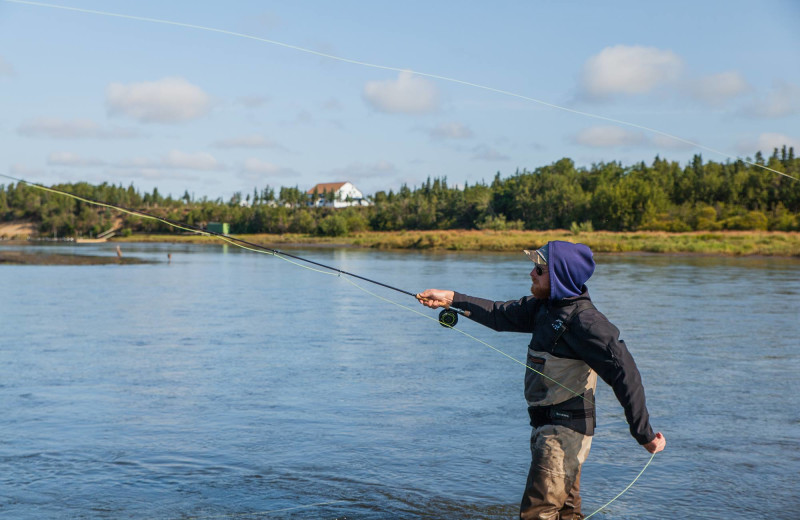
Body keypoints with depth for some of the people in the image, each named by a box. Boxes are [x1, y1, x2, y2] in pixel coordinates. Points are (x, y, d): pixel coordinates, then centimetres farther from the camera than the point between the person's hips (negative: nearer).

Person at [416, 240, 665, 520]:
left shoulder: (584, 320, -21)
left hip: (565, 429, -10)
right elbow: (502, 315, 19)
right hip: (546, 425, 10)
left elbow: (623, 371, -23)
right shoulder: (546, 306, 7)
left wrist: (644, 433, -23)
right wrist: (452, 299, 19)